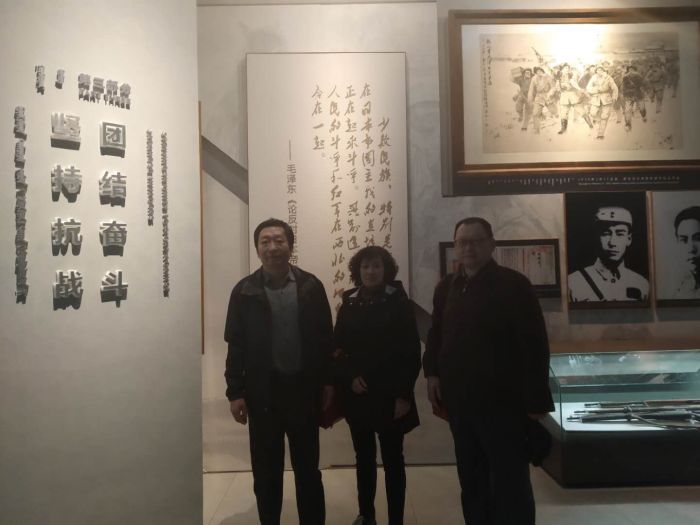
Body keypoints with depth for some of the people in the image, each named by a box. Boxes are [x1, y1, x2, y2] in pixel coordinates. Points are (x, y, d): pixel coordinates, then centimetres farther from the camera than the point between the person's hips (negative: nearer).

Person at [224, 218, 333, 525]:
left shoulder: (311, 286, -1)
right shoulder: (244, 291, -2)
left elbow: (326, 338, 2)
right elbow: (235, 345, -1)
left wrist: (328, 382, 0)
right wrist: (235, 392, -4)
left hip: (304, 389, 1)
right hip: (262, 392, 0)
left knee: (308, 469, 14)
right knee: (266, 473, 13)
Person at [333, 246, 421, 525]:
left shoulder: (399, 302, -5)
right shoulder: (349, 304, 4)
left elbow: (412, 351, -8)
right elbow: (338, 347, 7)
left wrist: (404, 394, -12)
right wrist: (349, 377, -9)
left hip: (389, 394, -3)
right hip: (357, 395, 3)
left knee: (392, 459, 6)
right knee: (363, 457, 15)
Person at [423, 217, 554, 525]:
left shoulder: (513, 285, -9)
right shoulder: (446, 288, 9)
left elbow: (535, 344, -11)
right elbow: (435, 336, 18)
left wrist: (536, 399, -13)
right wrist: (432, 373, 4)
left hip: (503, 402, -5)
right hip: (460, 401, 6)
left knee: (510, 484, 4)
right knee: (471, 480, 17)